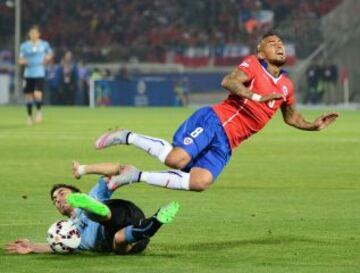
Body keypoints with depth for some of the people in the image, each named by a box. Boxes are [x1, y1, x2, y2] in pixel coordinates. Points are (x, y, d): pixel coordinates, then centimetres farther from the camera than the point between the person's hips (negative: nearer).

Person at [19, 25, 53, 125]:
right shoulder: (24, 46, 3)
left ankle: (39, 111, 12)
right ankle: (29, 116, 24)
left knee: (38, 95, -16)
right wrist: (22, 61, -14)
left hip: (39, 74, -1)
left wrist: (47, 59, -1)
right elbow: (20, 60, 9)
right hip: (28, 74, 1)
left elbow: (50, 53, 19)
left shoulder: (44, 44, 3)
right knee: (28, 95, 4)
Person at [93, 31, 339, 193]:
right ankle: (126, 137, -4)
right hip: (215, 121, -7)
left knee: (201, 182, -18)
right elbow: (228, 82, -19)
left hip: (226, 143, 7)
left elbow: (291, 116, 36)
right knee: (177, 159, -29)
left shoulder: (286, 86, 20)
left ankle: (137, 176, -5)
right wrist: (256, 96, -27)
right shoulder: (253, 65, -2)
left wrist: (314, 126, 21)